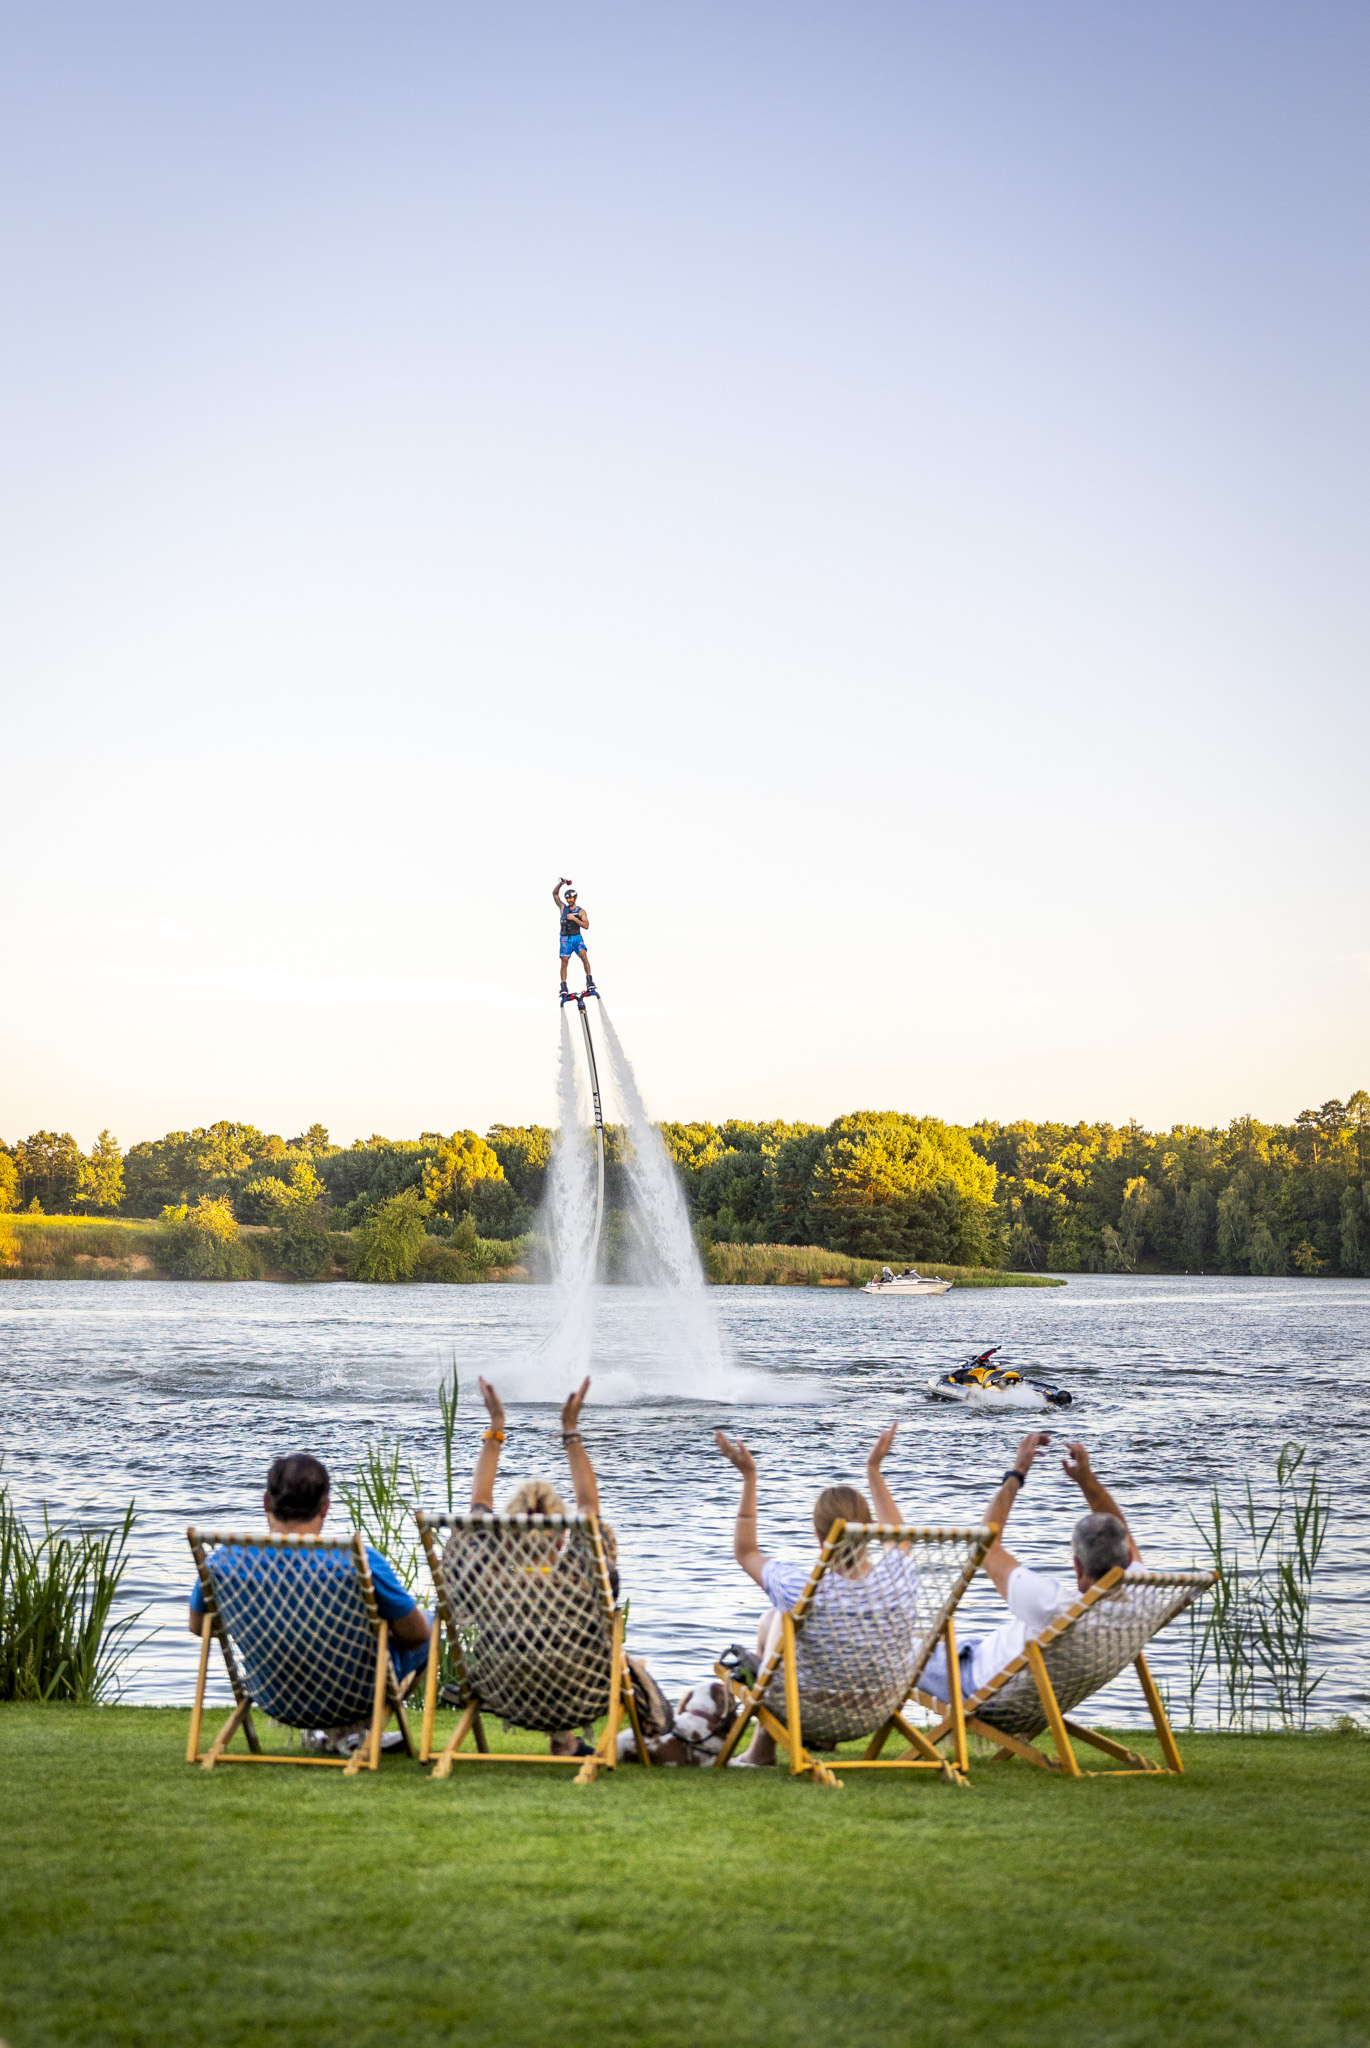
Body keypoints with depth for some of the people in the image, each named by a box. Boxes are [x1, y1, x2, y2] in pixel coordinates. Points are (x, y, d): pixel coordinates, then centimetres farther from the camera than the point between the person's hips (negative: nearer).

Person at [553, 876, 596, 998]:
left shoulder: (581, 911, 7)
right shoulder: (563, 908, 16)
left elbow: (586, 925, -3)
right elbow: (554, 894, 13)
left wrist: (574, 918, -12)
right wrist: (561, 884, -1)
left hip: (577, 937, -2)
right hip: (565, 938, 2)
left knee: (584, 956, -24)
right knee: (564, 962, -7)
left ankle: (590, 983, -23)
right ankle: (564, 989, -5)